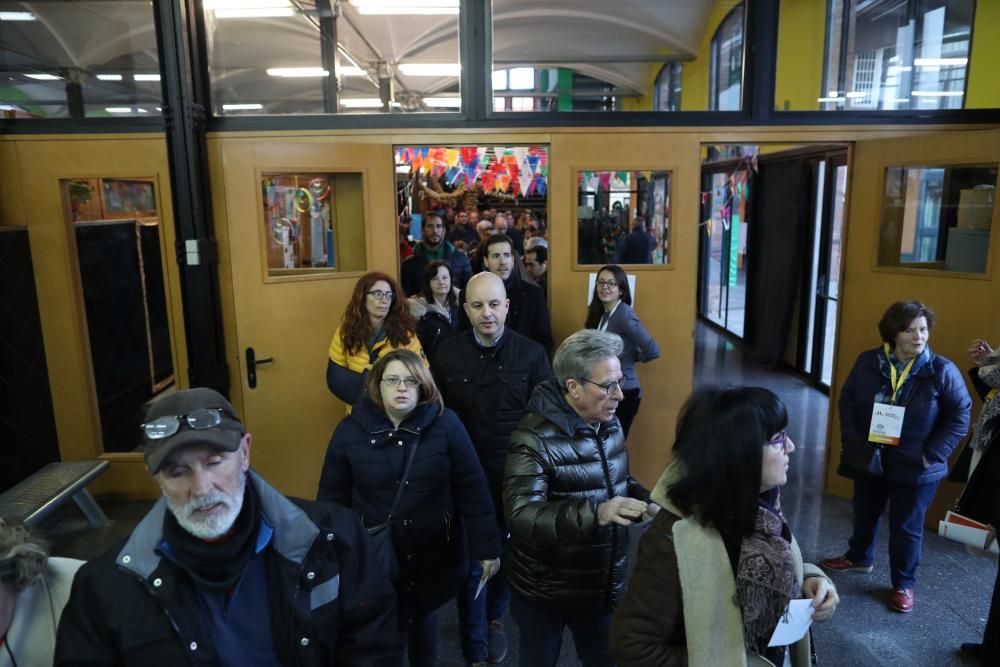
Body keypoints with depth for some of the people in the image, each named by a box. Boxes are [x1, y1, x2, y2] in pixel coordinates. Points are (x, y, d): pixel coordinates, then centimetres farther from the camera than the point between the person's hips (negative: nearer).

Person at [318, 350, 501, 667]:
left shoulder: (445, 424, -11)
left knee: (424, 619, 22)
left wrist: (487, 548, -6)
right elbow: (332, 497, 0)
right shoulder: (351, 431, -8)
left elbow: (472, 490, -8)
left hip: (433, 555, 1)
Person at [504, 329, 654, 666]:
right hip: (544, 591, -6)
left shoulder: (610, 424, 1)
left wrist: (645, 500, -7)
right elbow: (521, 515, -31)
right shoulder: (535, 437, -23)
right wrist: (595, 513, -42)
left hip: (604, 584, 6)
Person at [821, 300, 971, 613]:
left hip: (916, 468, -3)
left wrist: (933, 454, -14)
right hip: (870, 459, 3)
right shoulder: (868, 362, -9)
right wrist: (852, 440, -8)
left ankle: (903, 583, 33)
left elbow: (960, 416, -9)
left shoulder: (942, 371, -16)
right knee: (865, 514, 23)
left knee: (907, 528, 11)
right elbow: (847, 399, 1)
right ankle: (859, 557, 49)